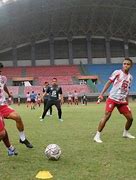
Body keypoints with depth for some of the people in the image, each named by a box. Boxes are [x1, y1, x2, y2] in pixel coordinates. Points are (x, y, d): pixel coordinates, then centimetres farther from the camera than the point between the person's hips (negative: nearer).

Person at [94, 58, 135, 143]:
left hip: (122, 101, 6)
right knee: (107, 116, -15)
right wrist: (101, 94, -12)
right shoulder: (117, 72, -4)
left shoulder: (130, 77, 12)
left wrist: (126, 101, 19)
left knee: (130, 118, 7)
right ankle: (97, 135, -9)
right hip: (112, 98, -5)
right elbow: (109, 83, -5)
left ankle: (126, 133, 33)